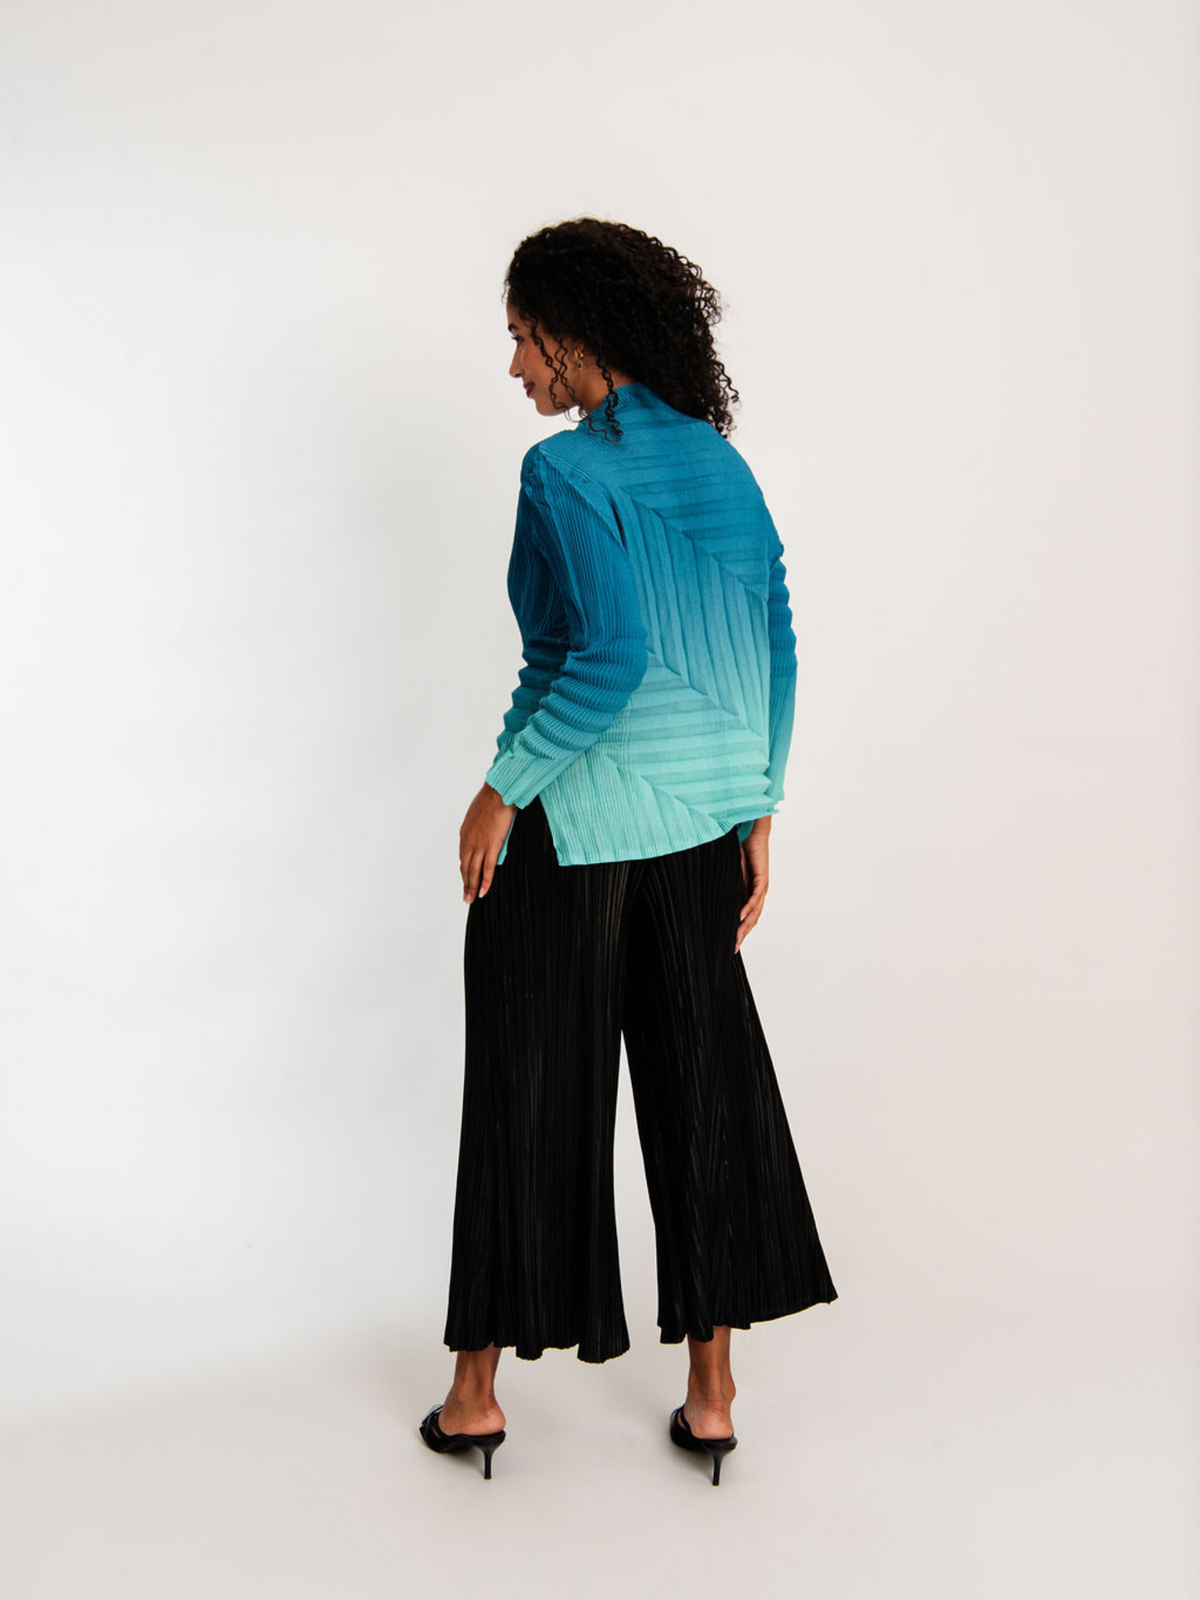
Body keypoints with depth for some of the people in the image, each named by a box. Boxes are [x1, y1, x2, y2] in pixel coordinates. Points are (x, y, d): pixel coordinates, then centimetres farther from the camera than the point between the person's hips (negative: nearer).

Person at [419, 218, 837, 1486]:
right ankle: (710, 1392, 22)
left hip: (577, 820, -6)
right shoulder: (724, 465, 8)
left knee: (527, 1092, 7)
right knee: (704, 1083, 13)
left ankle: (477, 1391, 22)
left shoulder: (567, 470, -14)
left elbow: (612, 654, -25)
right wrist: (755, 815, 13)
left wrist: (501, 790, -16)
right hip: (704, 810, 6)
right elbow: (774, 657, 7)